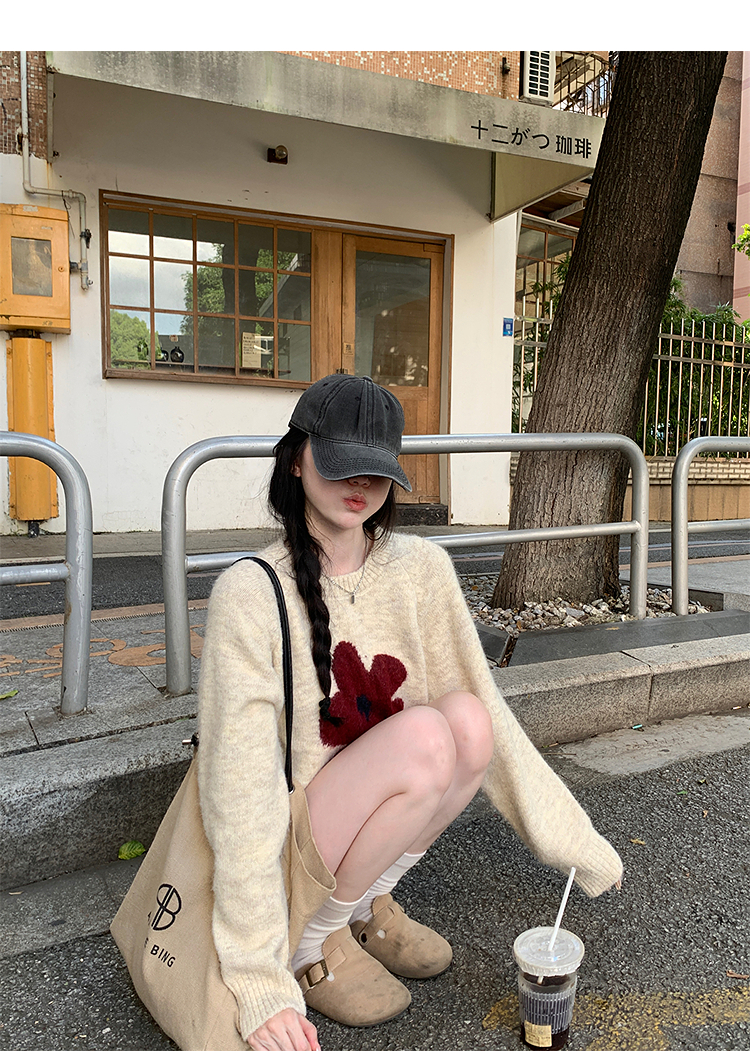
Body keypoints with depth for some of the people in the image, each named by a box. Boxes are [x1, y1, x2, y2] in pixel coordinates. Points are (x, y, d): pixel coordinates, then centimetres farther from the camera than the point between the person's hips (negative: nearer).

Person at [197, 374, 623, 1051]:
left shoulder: (421, 569, -8)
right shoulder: (250, 594, -23)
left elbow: (488, 717, -4)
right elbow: (241, 794, -23)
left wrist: (579, 843, -3)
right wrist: (263, 986, -23)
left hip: (379, 816, 5)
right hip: (283, 848, -5)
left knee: (463, 716, -22)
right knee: (423, 733, -29)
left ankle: (368, 905, 2)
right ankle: (311, 942, -5)